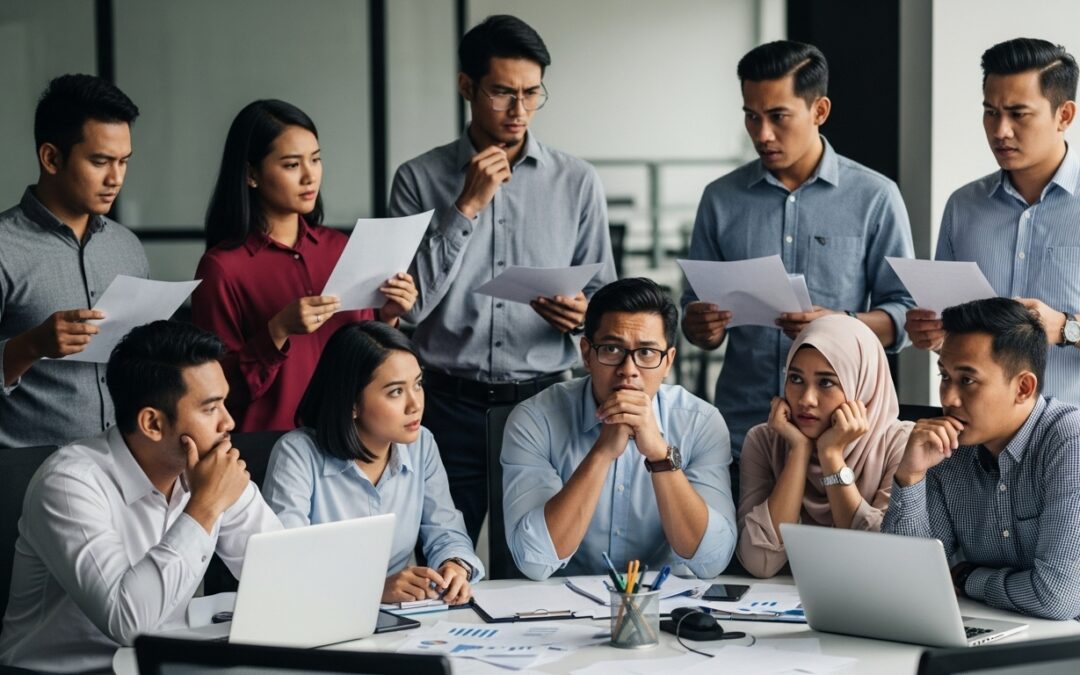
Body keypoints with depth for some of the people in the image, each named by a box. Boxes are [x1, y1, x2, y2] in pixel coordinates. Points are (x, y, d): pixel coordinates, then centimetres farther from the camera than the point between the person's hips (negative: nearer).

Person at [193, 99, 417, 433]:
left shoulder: (340, 248, 8)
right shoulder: (222, 267, -5)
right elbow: (219, 391, -5)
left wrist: (386, 318, -2)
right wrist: (278, 332, -15)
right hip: (267, 441, -4)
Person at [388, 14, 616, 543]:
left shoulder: (577, 182, 5)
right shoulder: (420, 178, 2)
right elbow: (410, 302, -6)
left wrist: (584, 316, -14)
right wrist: (466, 206, -12)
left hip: (544, 400, 1)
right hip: (451, 403, -1)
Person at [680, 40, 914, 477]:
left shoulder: (875, 198, 2)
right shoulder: (721, 199, 9)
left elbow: (903, 314, 0)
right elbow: (698, 319, 12)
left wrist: (839, 324, -18)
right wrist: (702, 328, -11)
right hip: (742, 428, 2)